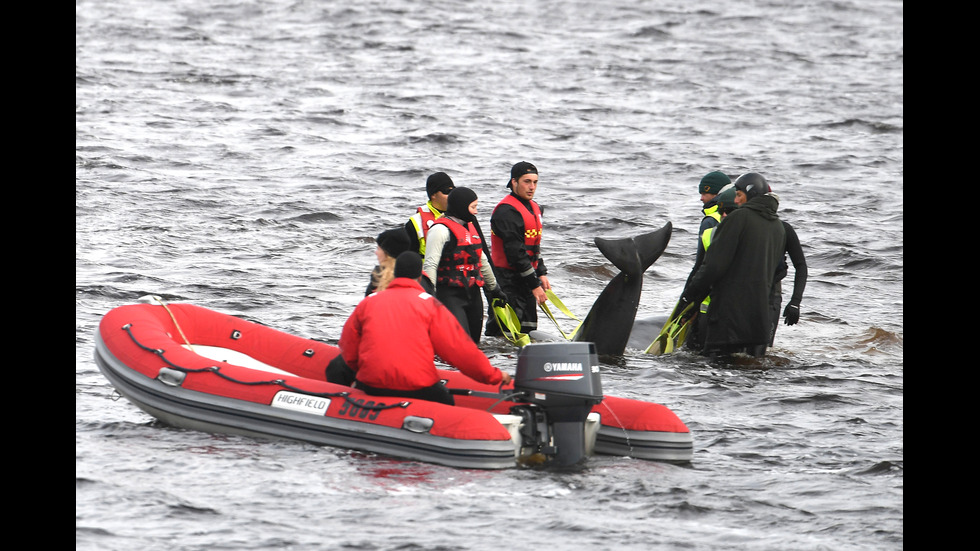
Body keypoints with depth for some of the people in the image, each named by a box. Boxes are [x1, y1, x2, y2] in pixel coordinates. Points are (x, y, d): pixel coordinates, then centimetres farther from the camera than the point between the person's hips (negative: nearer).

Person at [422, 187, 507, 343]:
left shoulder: (471, 226, 17)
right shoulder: (441, 229, -10)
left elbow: (481, 260, 29)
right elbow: (430, 264, -16)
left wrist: (494, 288, 36)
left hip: (473, 294, 9)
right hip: (450, 294, -9)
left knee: (474, 342, 6)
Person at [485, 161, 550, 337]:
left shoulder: (534, 208, 14)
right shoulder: (507, 211, -17)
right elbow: (515, 252, -21)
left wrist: (541, 274, 13)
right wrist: (534, 284, -20)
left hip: (525, 280, 9)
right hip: (507, 280, -9)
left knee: (527, 331, 11)